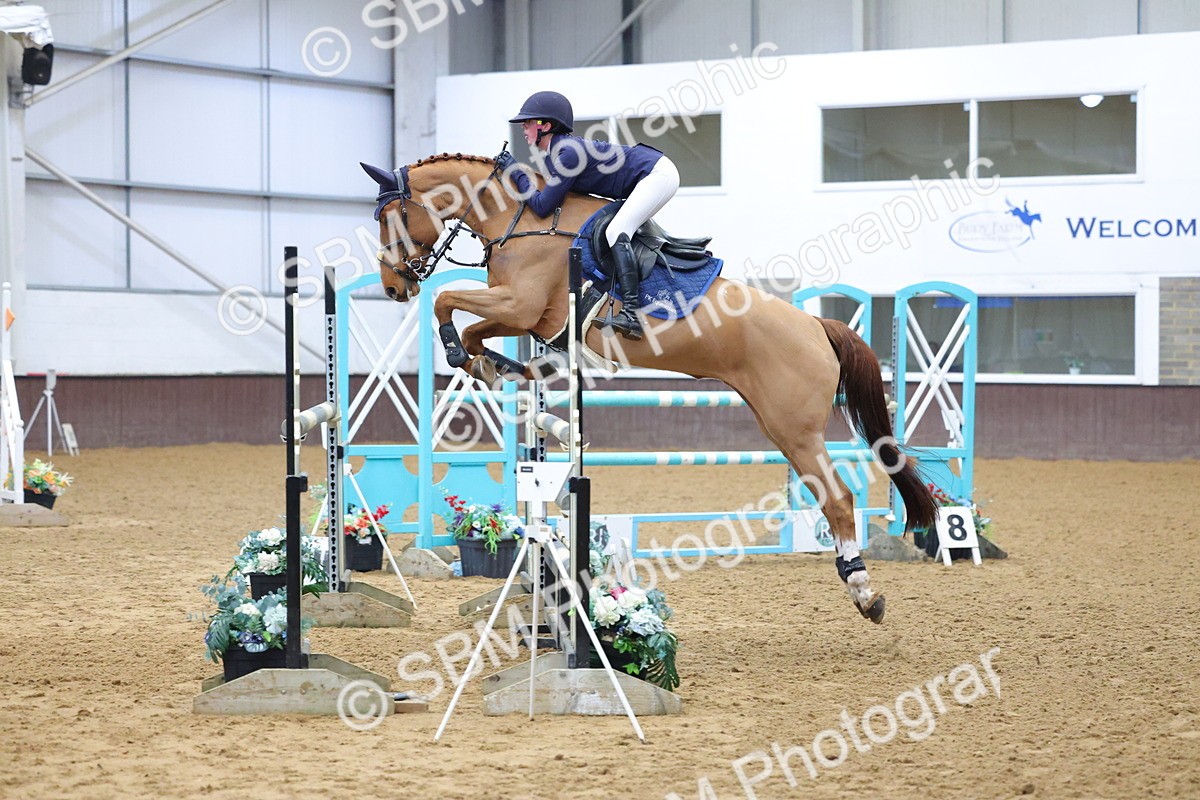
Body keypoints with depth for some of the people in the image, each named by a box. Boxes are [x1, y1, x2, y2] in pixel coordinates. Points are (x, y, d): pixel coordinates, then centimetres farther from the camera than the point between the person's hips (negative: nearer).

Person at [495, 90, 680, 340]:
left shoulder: (568, 153, -23)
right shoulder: (554, 156, 7)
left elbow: (542, 206, -23)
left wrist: (515, 172, -13)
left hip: (658, 174, -11)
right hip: (650, 177, 11)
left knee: (616, 231, -25)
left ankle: (631, 314, -36)